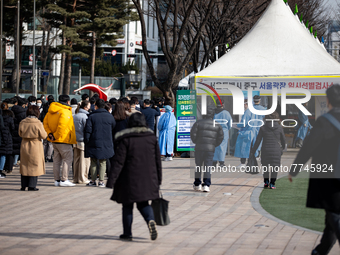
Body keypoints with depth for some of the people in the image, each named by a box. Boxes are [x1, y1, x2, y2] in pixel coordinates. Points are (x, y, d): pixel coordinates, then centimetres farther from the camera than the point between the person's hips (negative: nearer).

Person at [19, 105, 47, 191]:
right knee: (35, 166, 5)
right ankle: (32, 186, 3)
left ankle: (23, 185, 17)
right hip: (35, 146, -4)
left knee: (24, 165, 14)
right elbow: (43, 136, -10)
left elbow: (20, 134, 8)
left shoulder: (22, 123, -4)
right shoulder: (38, 123, -16)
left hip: (25, 146, 4)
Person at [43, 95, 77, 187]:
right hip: (63, 140, -8)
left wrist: (49, 133, 1)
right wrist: (56, 136, -15)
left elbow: (45, 122, 10)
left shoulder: (51, 111, 12)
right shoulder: (65, 111, -15)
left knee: (57, 159, 13)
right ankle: (64, 180, -5)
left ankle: (57, 180, 16)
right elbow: (61, 125, -25)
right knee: (68, 158, -2)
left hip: (55, 141, 8)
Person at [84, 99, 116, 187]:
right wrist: (111, 142, 23)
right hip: (106, 144, 1)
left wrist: (86, 142, 1)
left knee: (93, 163, 8)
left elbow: (87, 130, -6)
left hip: (94, 143, -1)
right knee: (102, 163, 6)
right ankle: (101, 181, 0)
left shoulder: (92, 116, -4)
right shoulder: (110, 116, 3)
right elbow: (114, 130, 11)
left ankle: (93, 181, 9)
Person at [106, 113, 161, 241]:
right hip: (148, 179, 4)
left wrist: (111, 181, -10)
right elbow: (158, 160, 7)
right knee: (143, 204, 15)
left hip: (130, 180, -3)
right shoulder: (152, 138, 3)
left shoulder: (126, 140, -10)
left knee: (127, 206, 10)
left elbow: (118, 162, -12)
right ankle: (150, 220, -14)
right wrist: (158, 180, 15)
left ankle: (127, 233, 14)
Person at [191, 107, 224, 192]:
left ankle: (197, 185, 16)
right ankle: (206, 185, -11)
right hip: (210, 149, 0)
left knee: (198, 166, 11)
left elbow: (193, 134, -4)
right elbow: (221, 137, 2)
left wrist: (196, 142, 11)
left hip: (199, 147, 0)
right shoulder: (217, 125, 5)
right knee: (208, 167, 1)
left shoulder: (199, 123, 1)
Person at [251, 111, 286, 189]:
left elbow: (258, 141, -4)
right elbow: (283, 139, 10)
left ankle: (266, 181, 13)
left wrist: (253, 151, 4)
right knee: (275, 167, 6)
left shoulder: (263, 128, -3)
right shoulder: (280, 128, -3)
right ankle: (272, 183, -1)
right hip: (276, 151, -1)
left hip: (265, 150, 1)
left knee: (265, 166, 19)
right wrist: (283, 146, 31)